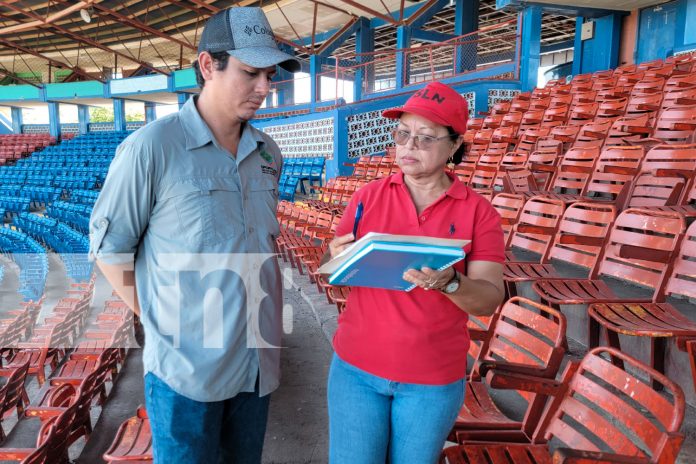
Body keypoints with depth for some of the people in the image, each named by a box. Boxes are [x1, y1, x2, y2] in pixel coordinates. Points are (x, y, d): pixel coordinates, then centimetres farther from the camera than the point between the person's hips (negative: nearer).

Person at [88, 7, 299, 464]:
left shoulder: (268, 153, 4)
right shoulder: (152, 147, -15)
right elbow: (109, 246, -7)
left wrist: (262, 312, 9)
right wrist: (162, 322, -6)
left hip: (259, 362, 6)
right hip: (186, 367, -5)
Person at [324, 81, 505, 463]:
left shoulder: (479, 212, -6)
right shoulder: (369, 196, -2)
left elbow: (489, 300, -11)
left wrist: (448, 283, -31)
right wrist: (337, 259, -21)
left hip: (434, 378, 0)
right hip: (356, 366, 1)